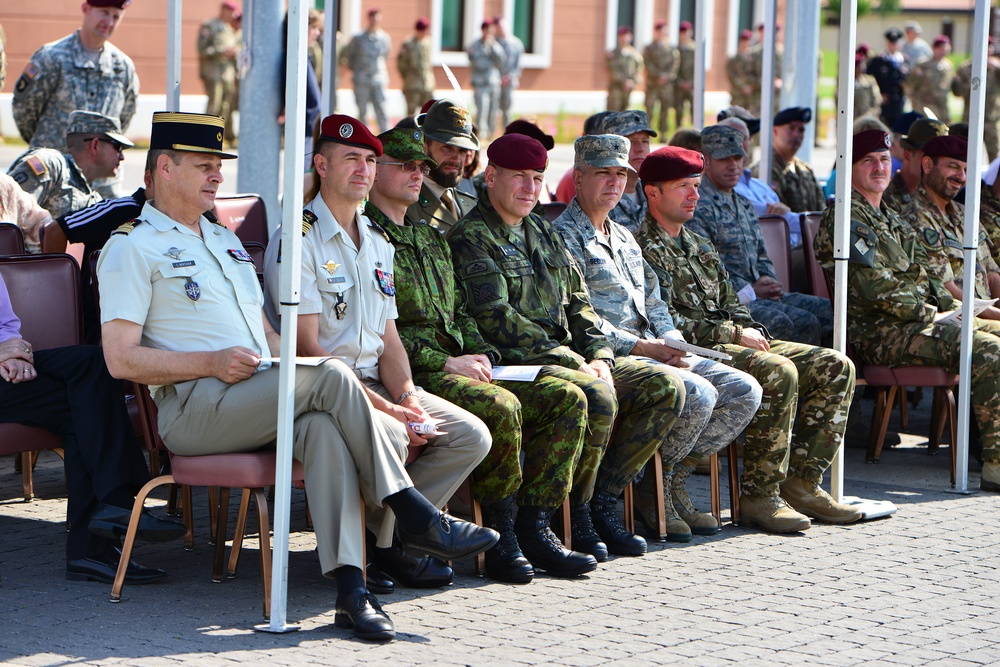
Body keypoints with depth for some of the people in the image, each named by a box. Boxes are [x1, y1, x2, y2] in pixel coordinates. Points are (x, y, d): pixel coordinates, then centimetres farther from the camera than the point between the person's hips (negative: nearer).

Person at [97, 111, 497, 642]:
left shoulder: (226, 242, 30)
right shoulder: (131, 248, 5)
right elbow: (121, 359, -6)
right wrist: (211, 363, -17)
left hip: (253, 405, 6)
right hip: (192, 408, -6)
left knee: (323, 426, -31)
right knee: (330, 375, -27)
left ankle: (350, 587, -43)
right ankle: (413, 516, -21)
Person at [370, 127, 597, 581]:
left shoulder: (432, 241, 27)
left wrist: (481, 355, 6)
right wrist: (445, 362, -15)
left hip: (458, 368, 9)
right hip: (410, 375, -9)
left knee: (566, 398, -7)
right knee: (501, 407, -33)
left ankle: (533, 527, -11)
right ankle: (501, 538, -18)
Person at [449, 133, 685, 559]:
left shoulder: (544, 233, 22)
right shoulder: (470, 239, -5)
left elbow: (578, 302, 21)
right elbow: (496, 319, -15)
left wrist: (599, 357, 1)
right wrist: (572, 362, -17)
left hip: (570, 358, 9)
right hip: (515, 363, -9)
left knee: (666, 387, -6)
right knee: (597, 398, -34)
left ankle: (601, 500, -3)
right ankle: (575, 515, -15)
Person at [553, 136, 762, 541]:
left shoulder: (624, 238, 25)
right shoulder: (565, 237, -6)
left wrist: (672, 342, 2)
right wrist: (640, 347, -18)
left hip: (653, 352, 9)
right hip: (609, 357, -9)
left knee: (745, 391, -5)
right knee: (697, 394, -29)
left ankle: (674, 480, 1)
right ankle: (653, 489, -9)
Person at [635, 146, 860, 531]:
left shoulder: (699, 245, 26)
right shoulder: (646, 249, -4)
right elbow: (666, 322, -14)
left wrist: (751, 331, 3)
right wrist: (733, 335, -14)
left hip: (731, 342, 9)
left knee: (835, 366, -4)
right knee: (778, 371, -34)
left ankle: (801, 483, -7)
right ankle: (759, 495, -29)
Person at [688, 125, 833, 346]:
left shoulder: (744, 206, 25)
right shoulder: (698, 207, -6)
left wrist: (768, 281, 6)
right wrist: (751, 291, -15)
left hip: (755, 293, 9)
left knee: (827, 311, -7)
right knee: (780, 323, -33)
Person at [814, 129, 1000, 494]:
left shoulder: (889, 219, 24)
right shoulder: (847, 219, -8)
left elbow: (922, 277, 27)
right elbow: (874, 289, -17)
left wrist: (952, 308, 9)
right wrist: (929, 314, -10)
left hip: (917, 322, 10)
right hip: (878, 332, -10)